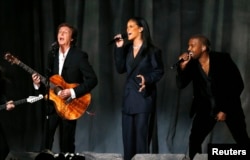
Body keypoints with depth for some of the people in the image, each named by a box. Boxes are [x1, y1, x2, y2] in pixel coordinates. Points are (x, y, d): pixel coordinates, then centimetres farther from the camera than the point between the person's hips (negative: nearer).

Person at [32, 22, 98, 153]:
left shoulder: (79, 55, -9)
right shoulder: (52, 54, 9)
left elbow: (92, 80, -14)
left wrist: (72, 92, -21)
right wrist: (39, 84, -8)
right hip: (53, 104, 4)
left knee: (66, 145, 2)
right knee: (45, 142, 0)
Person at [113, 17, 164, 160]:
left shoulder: (152, 50, -6)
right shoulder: (127, 49, 10)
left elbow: (159, 71, -6)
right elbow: (121, 69, 2)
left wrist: (147, 79, -22)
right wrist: (119, 48, -3)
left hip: (144, 96, -6)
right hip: (129, 96, 6)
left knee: (141, 133, -5)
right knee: (128, 134, 7)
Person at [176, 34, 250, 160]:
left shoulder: (222, 59, -15)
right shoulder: (192, 64, -5)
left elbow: (238, 85, -14)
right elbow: (180, 85, -8)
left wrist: (226, 109, -15)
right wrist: (183, 66, -24)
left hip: (229, 107, -3)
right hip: (206, 108, 3)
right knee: (194, 139, -5)